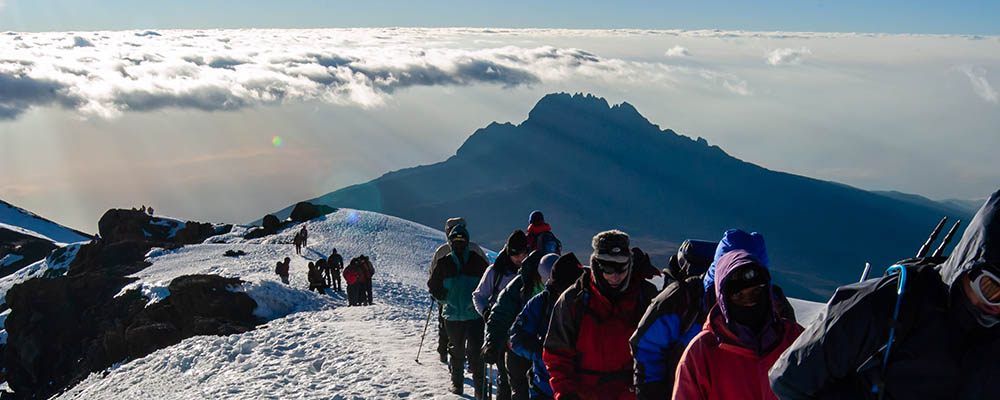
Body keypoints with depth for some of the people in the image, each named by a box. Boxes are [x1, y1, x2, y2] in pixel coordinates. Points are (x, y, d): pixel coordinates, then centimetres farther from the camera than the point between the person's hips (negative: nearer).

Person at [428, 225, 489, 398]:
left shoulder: (477, 261, -1)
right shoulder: (444, 263, 3)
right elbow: (433, 285, 13)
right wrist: (444, 298, -2)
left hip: (475, 314, -2)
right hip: (453, 316, 2)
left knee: (475, 351, -7)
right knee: (456, 351, 15)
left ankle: (480, 388, 1)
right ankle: (456, 382, 33)